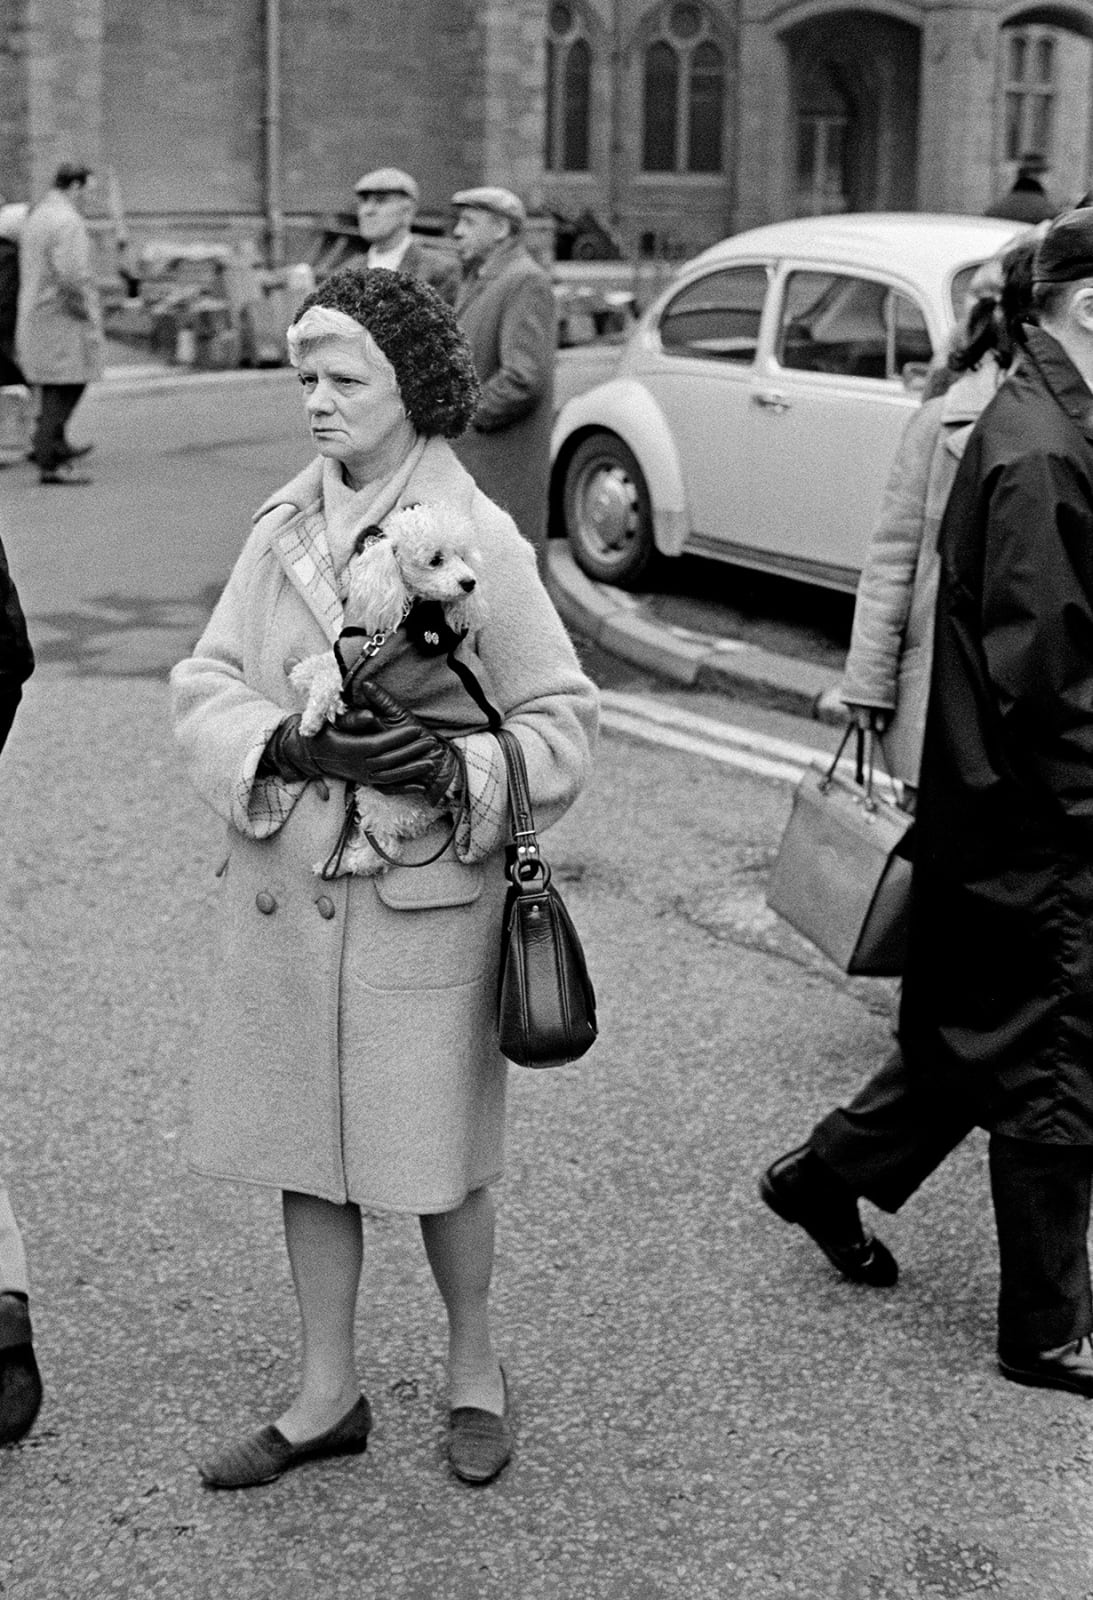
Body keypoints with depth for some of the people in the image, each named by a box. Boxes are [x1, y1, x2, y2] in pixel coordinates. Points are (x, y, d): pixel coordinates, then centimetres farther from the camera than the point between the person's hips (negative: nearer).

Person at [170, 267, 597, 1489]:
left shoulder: (479, 541, -9)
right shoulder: (283, 527, 4)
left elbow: (560, 720, -6)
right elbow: (203, 688, 3)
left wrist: (456, 765, -23)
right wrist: (287, 742, -17)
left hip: (424, 895, -5)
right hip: (283, 889, 5)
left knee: (434, 1155, 7)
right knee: (302, 1146, 13)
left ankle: (474, 1373, 32)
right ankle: (328, 1395, 30)